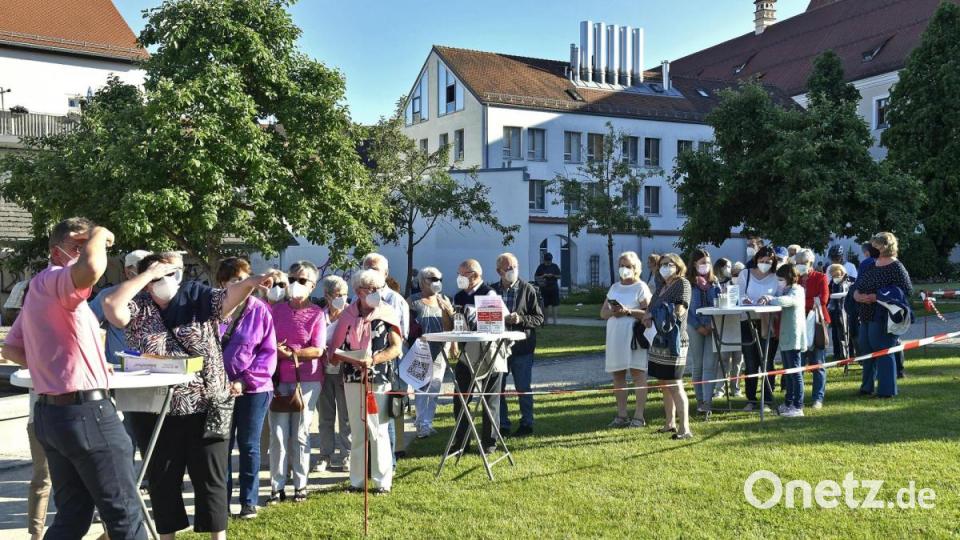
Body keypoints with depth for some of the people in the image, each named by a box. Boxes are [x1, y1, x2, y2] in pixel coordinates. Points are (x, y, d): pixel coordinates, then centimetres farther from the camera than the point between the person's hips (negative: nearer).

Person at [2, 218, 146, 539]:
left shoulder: (39, 289, 19)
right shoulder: (54, 281, -13)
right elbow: (92, 267, -39)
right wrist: (99, 235, -18)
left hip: (50, 413, 10)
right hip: (84, 412, -10)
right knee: (124, 513, -1)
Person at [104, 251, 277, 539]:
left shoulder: (197, 296, 0)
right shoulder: (138, 307, 0)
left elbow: (229, 296, -16)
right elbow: (111, 306, -19)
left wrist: (249, 283, -38)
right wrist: (148, 274, -14)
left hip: (205, 411, -1)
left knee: (211, 479, 9)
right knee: (163, 482, 13)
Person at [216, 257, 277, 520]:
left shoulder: (260, 310, -4)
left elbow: (268, 352, -6)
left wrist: (245, 381, -14)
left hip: (253, 389, -1)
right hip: (220, 389, 1)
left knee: (249, 446, 8)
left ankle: (249, 502, 19)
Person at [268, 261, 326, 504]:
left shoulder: (316, 314, -4)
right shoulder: (277, 310, 7)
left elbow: (318, 350, -11)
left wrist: (288, 353, -16)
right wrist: (277, 352, -7)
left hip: (306, 380, -3)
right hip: (279, 379, 3)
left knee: (301, 434, 5)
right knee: (278, 434, 2)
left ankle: (300, 485, 16)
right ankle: (277, 487, 9)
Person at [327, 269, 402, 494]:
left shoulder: (387, 314, 0)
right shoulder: (348, 315, 7)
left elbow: (396, 347, -6)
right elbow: (337, 348, 10)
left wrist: (372, 360, -18)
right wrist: (337, 357, -12)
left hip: (379, 379, -3)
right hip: (352, 380, 3)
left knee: (378, 431, -2)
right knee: (357, 432, 10)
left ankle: (383, 481, 7)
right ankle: (357, 480, 19)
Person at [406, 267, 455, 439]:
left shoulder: (444, 301, 12)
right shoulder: (413, 301, -1)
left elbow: (449, 328, 7)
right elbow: (408, 328, -2)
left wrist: (448, 311, -8)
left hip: (439, 352, 5)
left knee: (434, 390, 6)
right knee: (421, 389, -10)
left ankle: (425, 422, 14)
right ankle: (423, 425, -9)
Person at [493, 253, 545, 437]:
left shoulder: (528, 290, -2)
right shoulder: (492, 290, 3)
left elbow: (539, 318, -3)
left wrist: (520, 319, -17)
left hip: (522, 347, -2)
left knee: (523, 388, 6)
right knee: (497, 388, 7)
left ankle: (526, 424, 20)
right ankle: (502, 426, 19)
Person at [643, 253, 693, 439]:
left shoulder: (682, 283, -5)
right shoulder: (661, 288, 18)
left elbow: (679, 310, -16)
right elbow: (652, 311, 22)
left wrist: (654, 315, -8)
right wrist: (649, 317, -2)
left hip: (674, 342, -8)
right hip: (660, 341, 8)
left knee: (675, 385, -10)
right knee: (665, 384, 13)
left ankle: (684, 428, -9)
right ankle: (670, 423, 22)